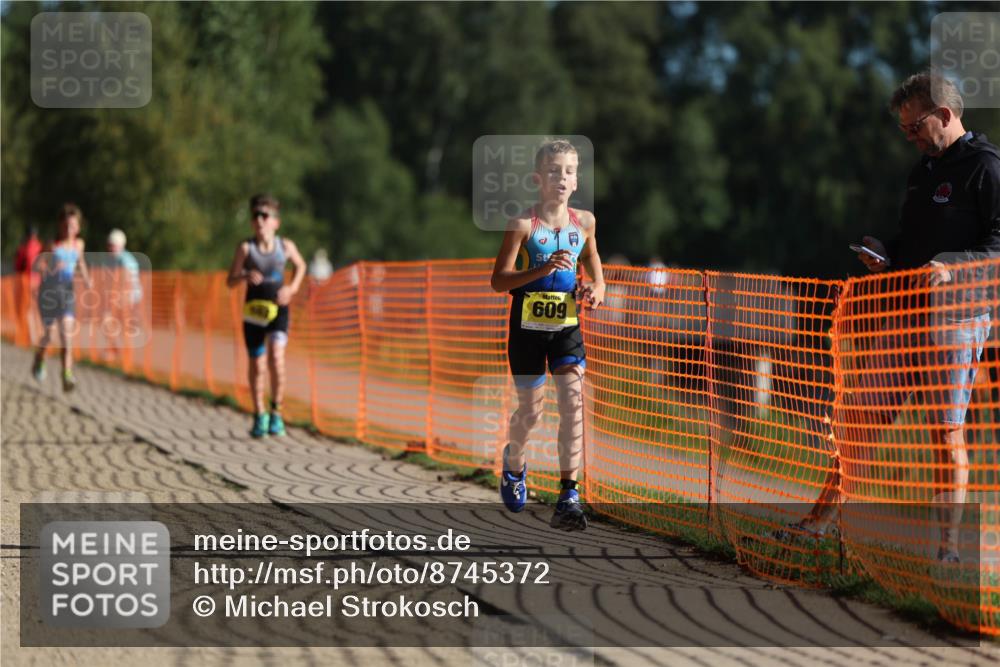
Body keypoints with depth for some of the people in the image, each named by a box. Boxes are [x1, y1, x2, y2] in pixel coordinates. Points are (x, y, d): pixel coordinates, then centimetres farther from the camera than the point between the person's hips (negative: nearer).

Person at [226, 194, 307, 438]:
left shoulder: (286, 246, -1)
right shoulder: (246, 248, -5)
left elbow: (301, 266, 19)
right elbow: (230, 281, -3)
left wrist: (292, 288, 3)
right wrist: (245, 276, -24)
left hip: (278, 309, -1)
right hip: (254, 310, 1)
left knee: (276, 356, -21)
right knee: (257, 365, 7)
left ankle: (276, 413, -7)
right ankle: (259, 416, 24)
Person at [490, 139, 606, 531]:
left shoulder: (584, 222, 2)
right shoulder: (524, 225, -11)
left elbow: (594, 265, 20)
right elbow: (498, 280, -15)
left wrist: (596, 289, -2)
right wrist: (543, 269, -28)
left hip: (567, 326, 2)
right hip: (528, 327, -2)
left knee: (573, 399, -16)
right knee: (530, 410, 8)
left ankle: (568, 495, -17)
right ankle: (513, 462, 43)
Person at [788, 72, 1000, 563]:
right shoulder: (923, 169, 19)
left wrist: (951, 265, -26)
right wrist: (887, 256, 9)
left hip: (955, 317, -8)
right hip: (904, 314, 8)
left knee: (947, 432, -5)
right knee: (863, 414, 7)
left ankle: (948, 546, 2)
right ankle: (819, 522, 14)